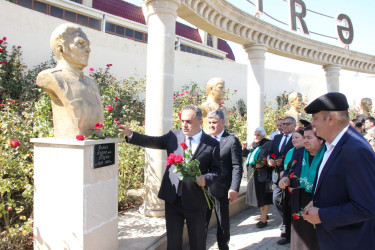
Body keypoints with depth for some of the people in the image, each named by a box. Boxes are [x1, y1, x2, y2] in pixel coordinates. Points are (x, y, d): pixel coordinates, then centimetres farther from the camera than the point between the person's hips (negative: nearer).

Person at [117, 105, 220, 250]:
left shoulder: (212, 144, -4)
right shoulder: (173, 136, 2)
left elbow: (216, 169, 2)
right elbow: (153, 142, -4)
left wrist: (206, 179, -17)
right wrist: (130, 134, -15)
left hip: (195, 201, -2)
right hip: (172, 199, 2)